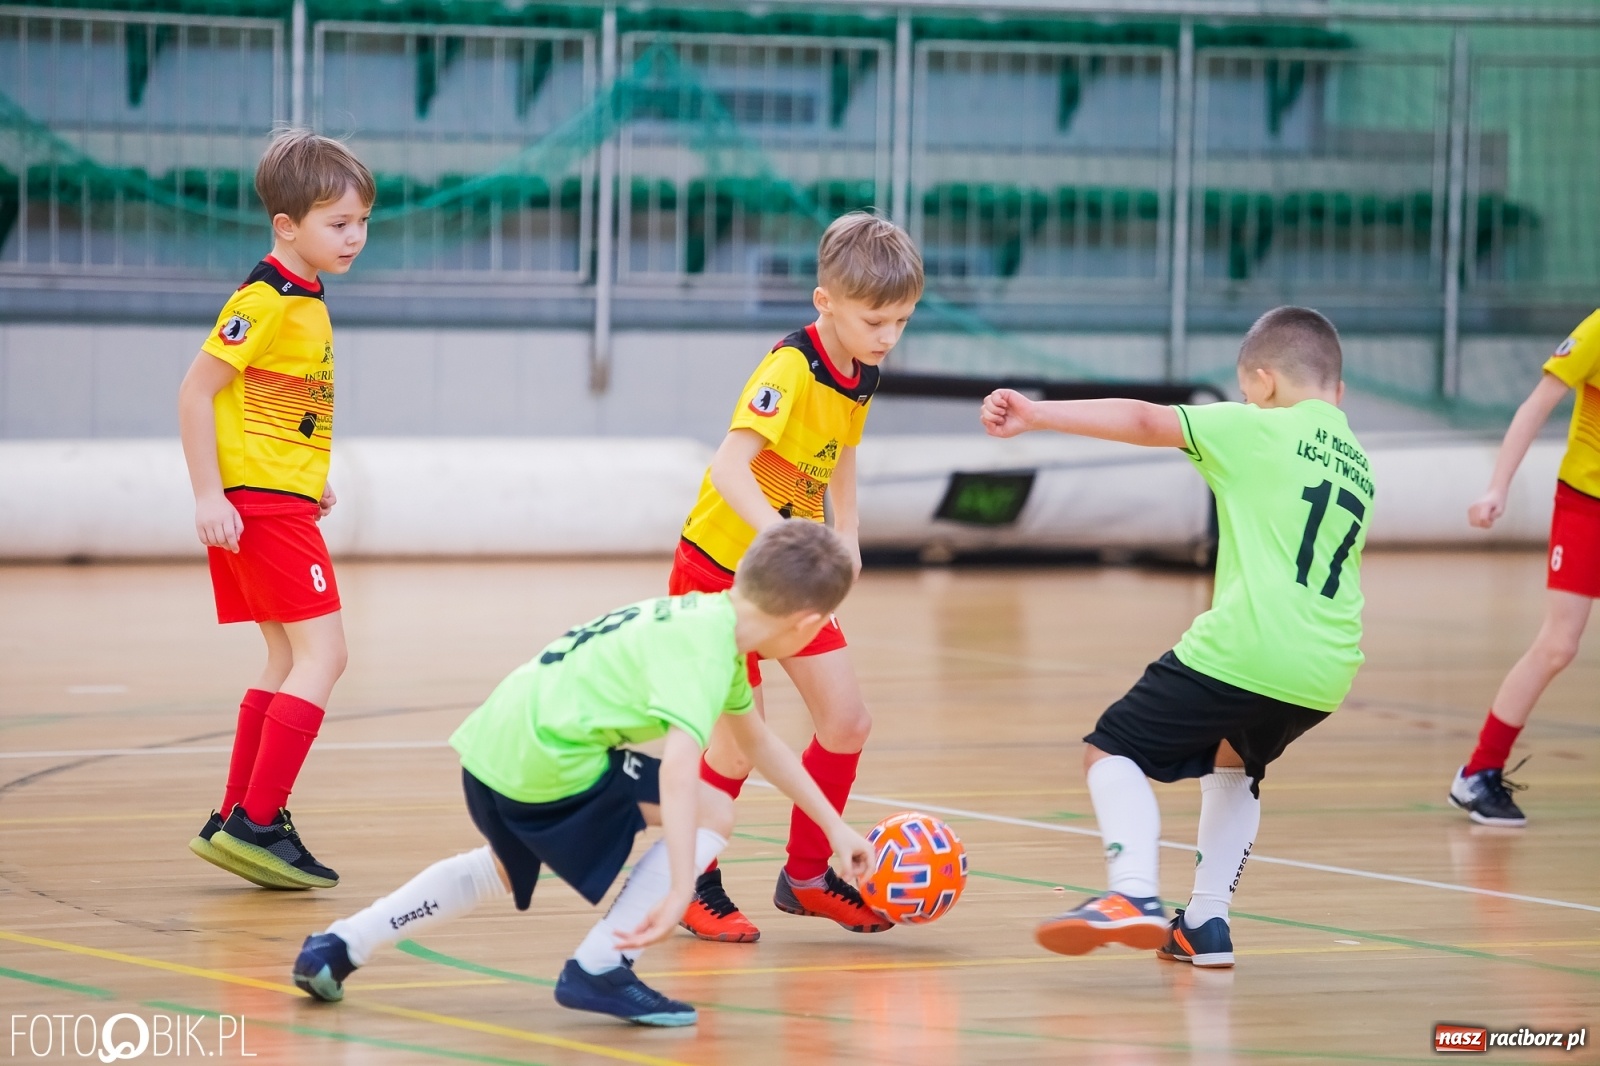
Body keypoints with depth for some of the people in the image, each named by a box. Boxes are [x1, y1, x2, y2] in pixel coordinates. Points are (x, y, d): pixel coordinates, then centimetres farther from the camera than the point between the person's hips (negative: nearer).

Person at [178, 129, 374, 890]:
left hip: (282, 502, 10)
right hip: (259, 503, -10)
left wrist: (309, 480, 21)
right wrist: (209, 494, -21)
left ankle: (236, 824, 19)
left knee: (288, 660, 15)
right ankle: (255, 825, -15)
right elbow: (196, 392, -19)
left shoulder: (306, 300, 12)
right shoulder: (265, 302, -17)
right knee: (320, 655, -12)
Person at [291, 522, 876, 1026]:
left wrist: (834, 825, 29)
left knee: (506, 868, 36)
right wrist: (680, 892, -36)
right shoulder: (704, 655, -18)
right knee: (710, 813, -5)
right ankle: (598, 970, -6)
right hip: (548, 761, -10)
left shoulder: (711, 616, 12)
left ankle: (341, 946, 32)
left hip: (488, 745, 10)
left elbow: (756, 742, 27)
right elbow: (678, 767, -32)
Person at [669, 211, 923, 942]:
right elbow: (729, 465, -40)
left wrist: (846, 534, 10)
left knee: (846, 720, 3)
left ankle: (807, 875, 19)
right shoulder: (790, 372, -27)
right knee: (739, 741, -7)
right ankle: (694, 883, 13)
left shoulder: (861, 376, -2)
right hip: (720, 564, -7)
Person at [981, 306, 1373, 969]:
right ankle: (1206, 923, 23)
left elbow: (1144, 422, -4)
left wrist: (1035, 415, -5)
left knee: (1114, 751, 4)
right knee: (1236, 765, 33)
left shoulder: (1259, 430, 2)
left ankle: (1134, 893, -18)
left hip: (1242, 646, -7)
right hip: (1327, 674, 7)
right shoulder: (1360, 468, 21)